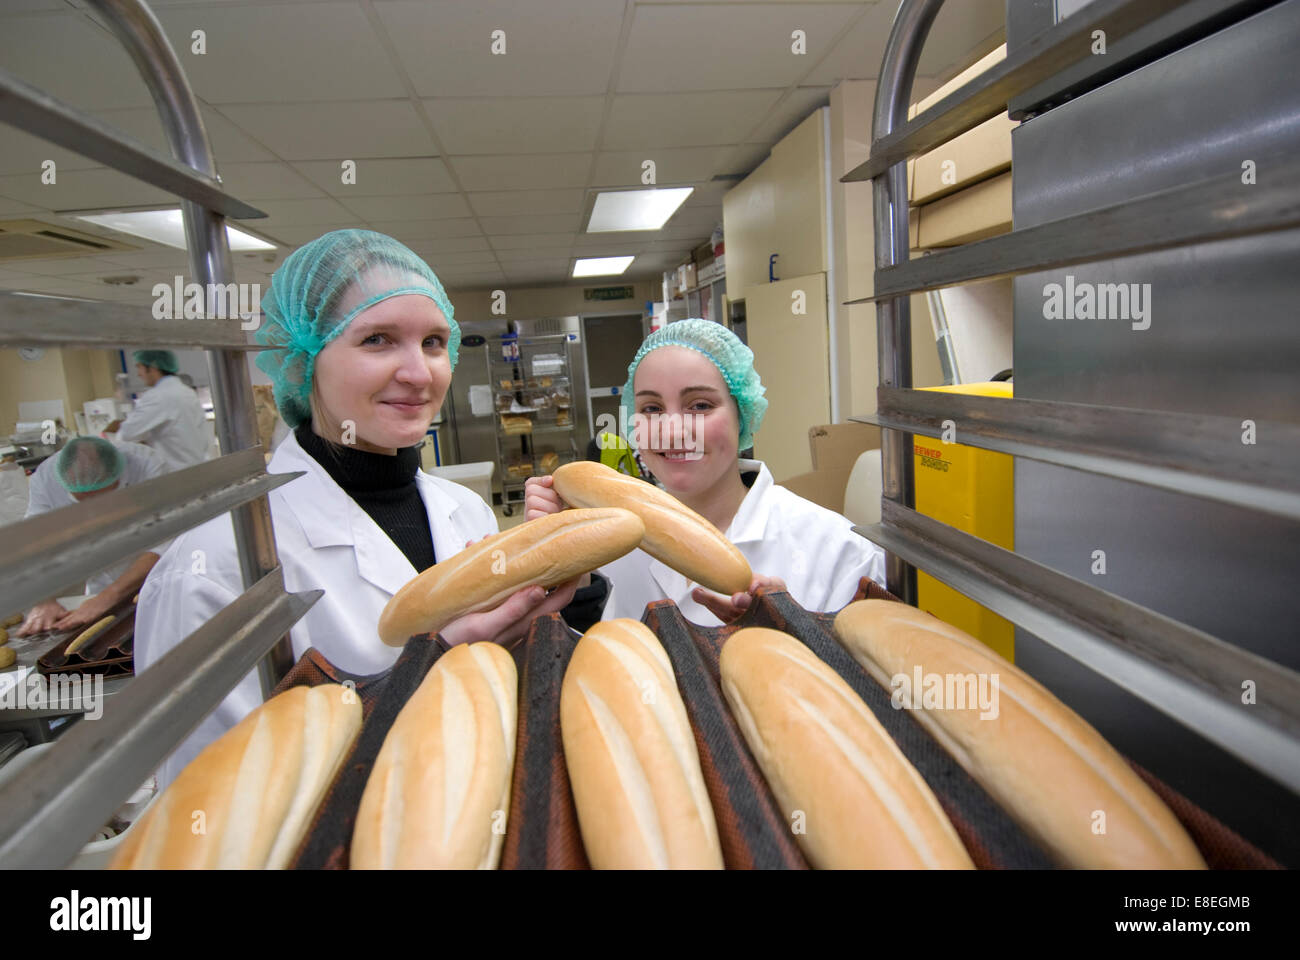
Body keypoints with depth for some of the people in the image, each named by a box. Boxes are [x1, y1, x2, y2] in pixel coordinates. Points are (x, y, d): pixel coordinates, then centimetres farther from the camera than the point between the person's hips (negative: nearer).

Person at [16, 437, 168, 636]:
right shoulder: (45, 478, -17)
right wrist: (42, 601, -34)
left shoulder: (147, 466, -27)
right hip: (102, 584, 3)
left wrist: (108, 597, -37)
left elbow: (161, 546, -30)